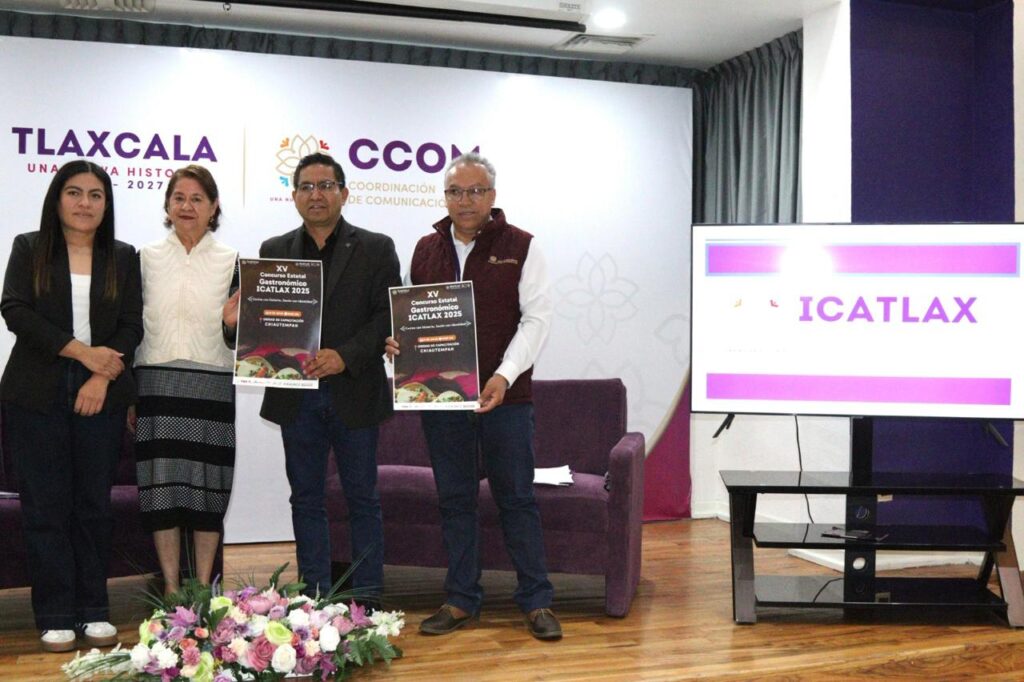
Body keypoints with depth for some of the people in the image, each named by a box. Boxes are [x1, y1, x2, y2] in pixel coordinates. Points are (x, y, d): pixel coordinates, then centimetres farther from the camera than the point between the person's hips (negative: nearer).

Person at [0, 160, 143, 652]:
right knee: (46, 506, 1)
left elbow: (132, 325, 4)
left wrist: (102, 377, -11)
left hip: (101, 396, 1)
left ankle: (94, 612, 13)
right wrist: (80, 351, -13)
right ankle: (56, 617, 8)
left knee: (95, 503, 5)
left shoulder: (123, 257, 10)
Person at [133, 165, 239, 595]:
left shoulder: (231, 262, 7)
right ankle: (171, 589, 12)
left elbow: (237, 338, 7)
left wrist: (231, 324, -17)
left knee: (208, 486, 2)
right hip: (156, 383, 1)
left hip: (212, 385, 0)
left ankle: (203, 590, 13)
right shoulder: (145, 258, 8)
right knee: (162, 485, 0)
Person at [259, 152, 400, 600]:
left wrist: (345, 356, -17)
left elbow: (389, 315, -5)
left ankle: (366, 597, 14)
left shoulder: (375, 249, 2)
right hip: (297, 395, 3)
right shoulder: (273, 251, 11)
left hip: (353, 392, -2)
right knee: (306, 498, 9)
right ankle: (314, 596, 19)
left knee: (362, 497, 5)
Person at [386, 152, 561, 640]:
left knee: (517, 498, 3)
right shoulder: (426, 250, 10)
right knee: (454, 499, 10)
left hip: (505, 396, -3)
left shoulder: (520, 247, -1)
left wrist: (505, 374, -18)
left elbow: (536, 316, -6)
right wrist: (398, 342, -7)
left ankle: (536, 601, 12)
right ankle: (461, 600, 20)